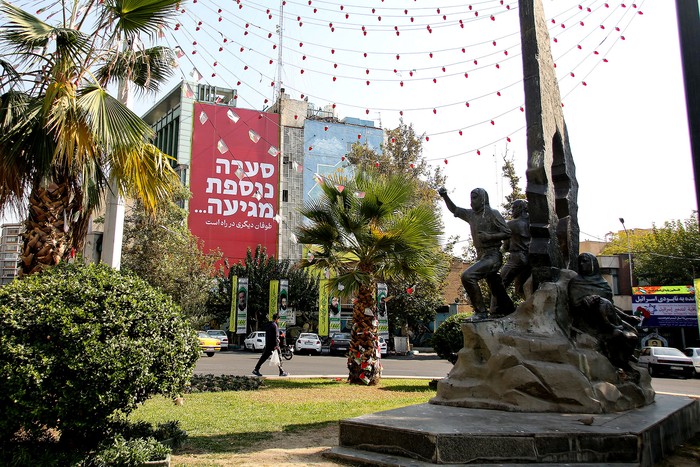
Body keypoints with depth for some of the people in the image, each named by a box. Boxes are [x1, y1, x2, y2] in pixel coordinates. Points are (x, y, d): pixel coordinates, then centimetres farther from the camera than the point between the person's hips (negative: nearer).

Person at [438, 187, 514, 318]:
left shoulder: (492, 214, -7)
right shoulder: (471, 214, 12)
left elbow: (507, 233, -8)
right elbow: (454, 210, 21)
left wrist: (490, 236, -19)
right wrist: (445, 196, 6)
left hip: (492, 256, -8)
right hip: (482, 256, 8)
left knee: (467, 276, -26)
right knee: (496, 289, 16)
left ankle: (481, 311, -20)